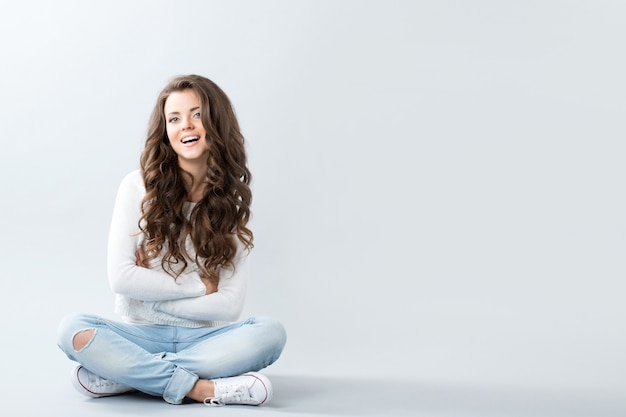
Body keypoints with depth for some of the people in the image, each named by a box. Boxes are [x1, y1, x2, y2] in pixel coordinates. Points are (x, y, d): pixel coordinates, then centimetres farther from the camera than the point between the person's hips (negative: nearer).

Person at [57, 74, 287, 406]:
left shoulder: (231, 201, 3)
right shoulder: (138, 186, -1)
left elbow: (229, 304, -5)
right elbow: (120, 277, -10)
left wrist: (151, 294, -9)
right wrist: (200, 286, -8)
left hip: (201, 338, 2)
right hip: (140, 334, -1)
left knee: (271, 333, -27)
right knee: (73, 330, -29)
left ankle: (128, 375, -23)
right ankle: (203, 389, -28)